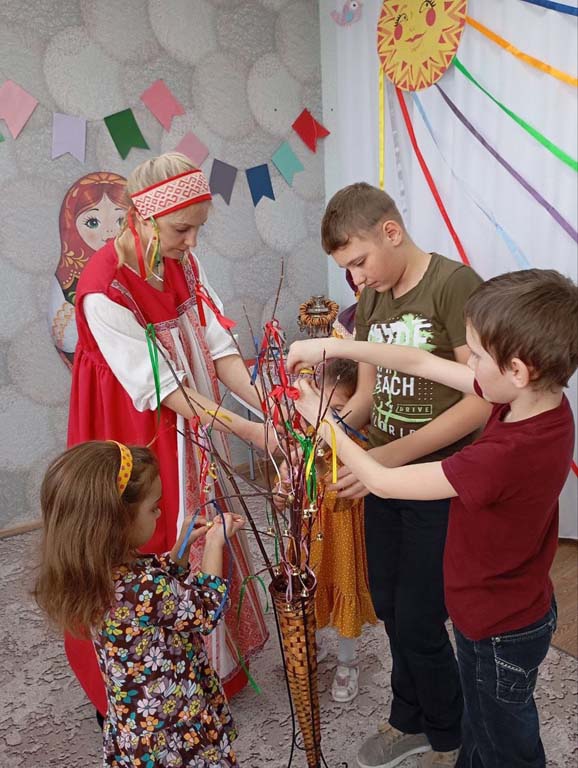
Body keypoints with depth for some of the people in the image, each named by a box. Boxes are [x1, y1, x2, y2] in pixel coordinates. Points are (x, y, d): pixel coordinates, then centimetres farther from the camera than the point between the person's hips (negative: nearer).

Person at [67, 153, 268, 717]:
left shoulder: (182, 263, -4)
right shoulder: (104, 290, -26)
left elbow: (218, 347, -5)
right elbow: (162, 388, -25)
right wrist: (246, 431, -25)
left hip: (190, 431, 7)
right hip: (135, 440, -7)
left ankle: (212, 665, 44)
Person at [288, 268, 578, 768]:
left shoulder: (507, 455, -40)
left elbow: (382, 482, -28)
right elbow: (421, 362, -9)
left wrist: (320, 419, -15)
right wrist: (332, 346, -11)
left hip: (501, 632, -7)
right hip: (518, 608, 8)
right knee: (479, 725, 32)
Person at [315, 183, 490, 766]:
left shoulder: (454, 284, -16)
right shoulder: (370, 301, 7)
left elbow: (483, 399, -22)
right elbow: (367, 395, 10)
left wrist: (393, 455, -26)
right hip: (384, 477, 7)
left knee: (417, 621, 3)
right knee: (389, 608, 17)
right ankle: (410, 721, 43)